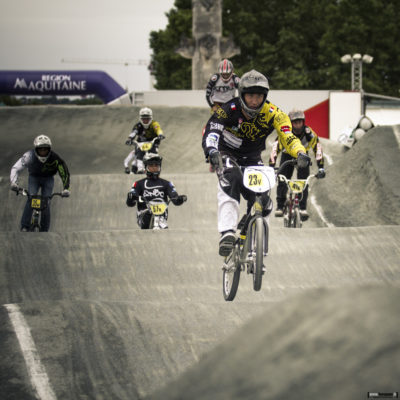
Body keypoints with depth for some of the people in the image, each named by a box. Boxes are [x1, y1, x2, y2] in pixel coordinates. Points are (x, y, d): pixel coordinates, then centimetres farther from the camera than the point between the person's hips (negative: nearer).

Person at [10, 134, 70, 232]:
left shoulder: (55, 158, -30)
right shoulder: (30, 156, -31)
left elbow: (64, 172, -26)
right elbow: (16, 168, -34)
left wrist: (66, 189, -40)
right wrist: (14, 183, -51)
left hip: (48, 179, 0)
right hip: (34, 177, 0)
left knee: (46, 203, -12)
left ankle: (44, 230, 1)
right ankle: (24, 227, -20)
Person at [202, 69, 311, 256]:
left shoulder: (272, 114, -20)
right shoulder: (230, 109, -25)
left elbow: (288, 137, -31)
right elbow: (211, 130, -38)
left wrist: (300, 153, -52)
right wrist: (211, 150, -60)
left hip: (252, 157, 3)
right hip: (228, 155, -3)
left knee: (263, 202, -12)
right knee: (231, 182, -35)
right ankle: (227, 233, -45)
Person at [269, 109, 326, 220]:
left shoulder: (308, 132, -31)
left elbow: (317, 148, -35)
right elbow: (275, 149, -39)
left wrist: (321, 167, -45)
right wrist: (271, 167, -50)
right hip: (287, 156, 0)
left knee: (303, 181, -15)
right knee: (282, 181, -13)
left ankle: (303, 208, -9)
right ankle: (280, 206, 3)